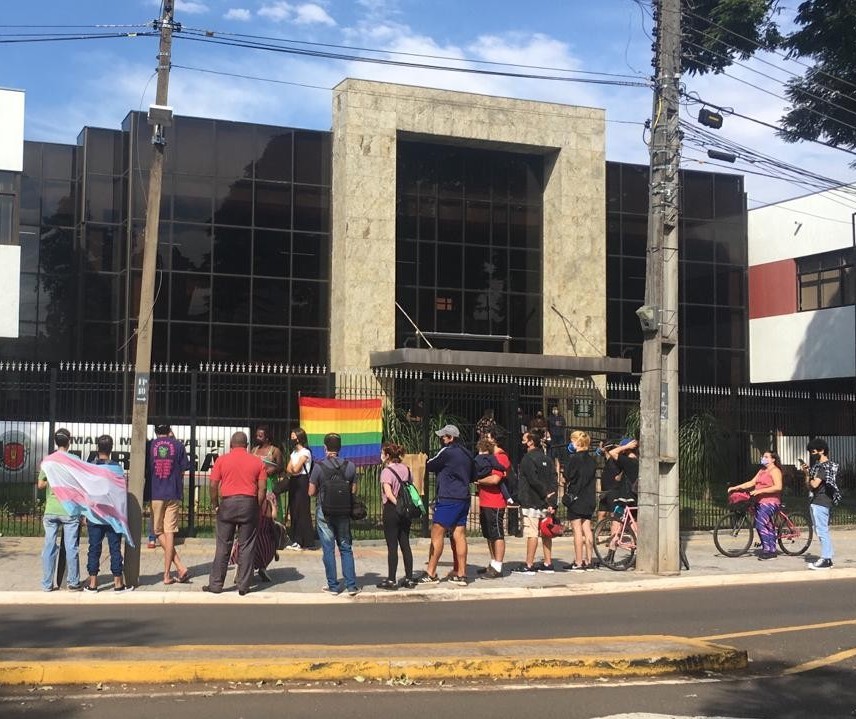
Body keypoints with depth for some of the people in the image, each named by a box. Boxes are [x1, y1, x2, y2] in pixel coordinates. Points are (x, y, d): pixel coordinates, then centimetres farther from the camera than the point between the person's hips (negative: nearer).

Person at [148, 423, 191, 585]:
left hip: (155, 494, -1)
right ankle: (167, 574, 0)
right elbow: (184, 468, 2)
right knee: (169, 532, 3)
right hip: (174, 494, 1)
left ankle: (180, 567, -1)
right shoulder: (178, 445, 1)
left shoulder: (149, 445, 1)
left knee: (159, 532, 10)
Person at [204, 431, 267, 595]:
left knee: (223, 546, 5)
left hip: (228, 503, 0)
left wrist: (215, 505, 10)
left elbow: (213, 485, -1)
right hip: (249, 504, 0)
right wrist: (257, 508, 10)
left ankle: (215, 585, 8)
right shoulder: (257, 462, 5)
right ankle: (243, 586, 5)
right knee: (246, 546, 4)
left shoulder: (222, 460, 3)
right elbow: (262, 488, 1)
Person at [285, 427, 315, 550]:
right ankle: (296, 541, 11)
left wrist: (293, 469, 6)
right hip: (294, 482, 8)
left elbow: (296, 469, -15)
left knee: (302, 511, -8)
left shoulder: (305, 452, -9)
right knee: (293, 511, 7)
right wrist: (294, 471, -10)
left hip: (302, 482, -8)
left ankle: (307, 542, -6)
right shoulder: (293, 452, 18)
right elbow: (288, 469, 9)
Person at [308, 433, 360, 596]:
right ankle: (351, 585, 7)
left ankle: (333, 586, 11)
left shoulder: (319, 466, -12)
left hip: (324, 512, -2)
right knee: (346, 549, 11)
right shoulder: (350, 466, -4)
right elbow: (353, 491, 2)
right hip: (343, 513, 2)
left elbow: (311, 492, -8)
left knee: (328, 549, 6)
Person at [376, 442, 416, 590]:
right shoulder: (406, 469, 9)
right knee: (405, 544, 11)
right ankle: (409, 579, 14)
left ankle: (391, 580, 2)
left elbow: (388, 493, -22)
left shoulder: (386, 471, -11)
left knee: (392, 546, -1)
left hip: (391, 510, -6)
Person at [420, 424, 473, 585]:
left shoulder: (447, 452, -11)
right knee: (459, 535, 7)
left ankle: (431, 574, -2)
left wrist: (426, 461, 18)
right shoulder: (466, 454, 14)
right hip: (464, 498, 8)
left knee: (437, 534, -3)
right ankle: (461, 574, 7)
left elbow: (429, 466, -2)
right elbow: (471, 475, 21)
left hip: (448, 499, -8)